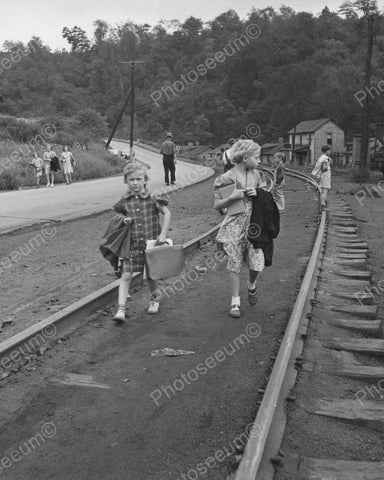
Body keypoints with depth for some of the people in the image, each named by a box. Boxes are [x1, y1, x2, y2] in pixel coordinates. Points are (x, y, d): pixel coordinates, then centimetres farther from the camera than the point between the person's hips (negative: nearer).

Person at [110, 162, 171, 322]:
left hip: (150, 243, -1)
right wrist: (124, 220, -8)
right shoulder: (124, 201, -1)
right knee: (126, 275, -6)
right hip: (131, 244, 1)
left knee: (150, 275, 13)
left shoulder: (152, 199, -8)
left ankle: (155, 298, 41)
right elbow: (119, 215, 15)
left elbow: (167, 213, -3)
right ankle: (121, 310, -4)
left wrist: (163, 234, -8)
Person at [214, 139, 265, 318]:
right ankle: (235, 302, 17)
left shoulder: (256, 175, 6)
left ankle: (251, 285, 32)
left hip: (253, 224, 4)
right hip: (235, 225, -3)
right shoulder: (227, 178, -9)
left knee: (257, 263, -2)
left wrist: (257, 194, -6)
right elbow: (217, 205, -6)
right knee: (235, 265, 4)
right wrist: (232, 197, -22)